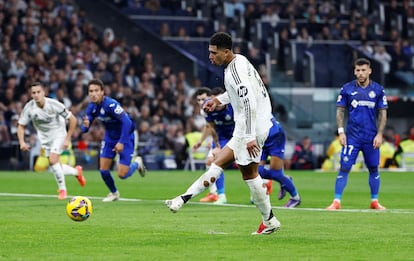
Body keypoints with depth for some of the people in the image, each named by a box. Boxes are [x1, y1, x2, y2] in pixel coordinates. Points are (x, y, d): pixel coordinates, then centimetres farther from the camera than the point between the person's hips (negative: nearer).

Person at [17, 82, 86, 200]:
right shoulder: (29, 107, -16)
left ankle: (62, 189, -4)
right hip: (44, 138, 4)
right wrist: (22, 142, -20)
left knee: (53, 160, -22)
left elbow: (72, 119, -15)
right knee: (54, 165, 6)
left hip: (58, 134, -4)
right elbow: (21, 125, -4)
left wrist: (68, 139, -16)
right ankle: (77, 171, 36)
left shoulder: (53, 104, -24)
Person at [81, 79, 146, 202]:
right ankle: (114, 193, 28)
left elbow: (127, 122, -33)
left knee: (122, 174, -10)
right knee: (103, 170, 0)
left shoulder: (111, 104, -31)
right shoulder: (91, 107, -9)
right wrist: (85, 125, -30)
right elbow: (84, 128, -5)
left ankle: (137, 163, 24)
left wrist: (121, 142, -31)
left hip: (126, 136, -6)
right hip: (110, 137, 6)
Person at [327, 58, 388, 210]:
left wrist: (379, 134, -2)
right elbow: (340, 111, 6)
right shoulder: (347, 89, 2)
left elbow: (382, 113, 7)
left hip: (371, 138, 1)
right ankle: (337, 202, -5)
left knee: (373, 169, 7)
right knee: (344, 168, -7)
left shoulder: (378, 90, 4)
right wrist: (341, 131, -4)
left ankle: (374, 201, 19)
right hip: (352, 136, -1)